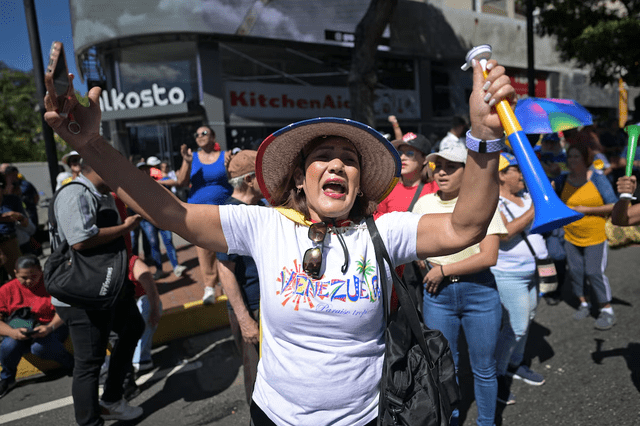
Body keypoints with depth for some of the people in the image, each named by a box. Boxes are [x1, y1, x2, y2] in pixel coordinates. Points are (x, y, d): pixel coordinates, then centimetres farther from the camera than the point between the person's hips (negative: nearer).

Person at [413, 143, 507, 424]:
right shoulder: (424, 204, 3)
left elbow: (488, 257, -12)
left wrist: (443, 270, -11)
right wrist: (429, 269, -6)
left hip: (479, 292, -2)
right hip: (436, 293, 2)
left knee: (484, 367, 10)